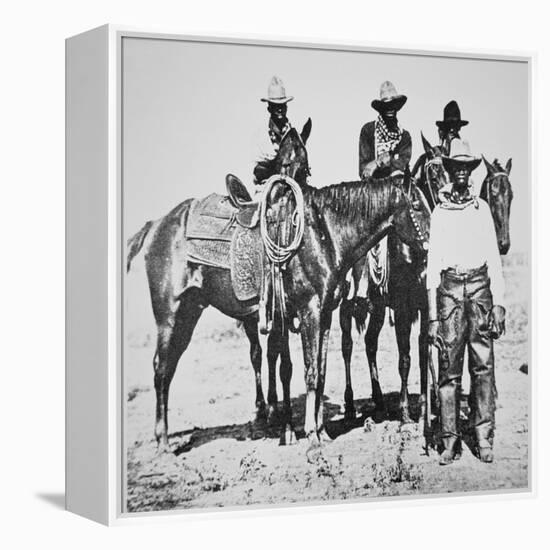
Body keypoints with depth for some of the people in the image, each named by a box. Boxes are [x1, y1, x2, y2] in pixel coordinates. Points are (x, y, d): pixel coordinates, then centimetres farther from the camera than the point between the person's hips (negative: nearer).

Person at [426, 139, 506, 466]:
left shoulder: (482, 208, 12)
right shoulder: (439, 212, 10)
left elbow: (494, 259, 9)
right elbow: (432, 264, 8)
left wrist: (498, 303, 0)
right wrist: (433, 316, 2)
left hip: (479, 286, 0)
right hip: (449, 287, 0)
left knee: (483, 365, -1)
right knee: (449, 368, -1)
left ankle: (485, 439, 4)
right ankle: (450, 441, 4)